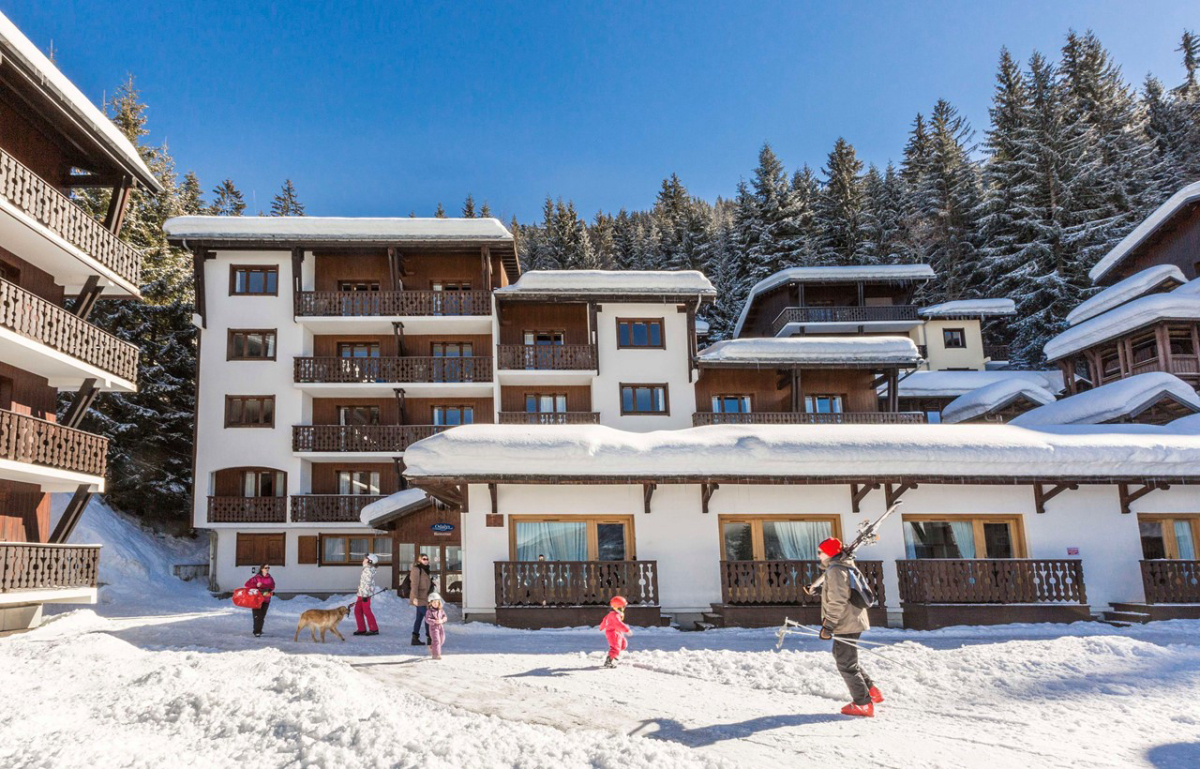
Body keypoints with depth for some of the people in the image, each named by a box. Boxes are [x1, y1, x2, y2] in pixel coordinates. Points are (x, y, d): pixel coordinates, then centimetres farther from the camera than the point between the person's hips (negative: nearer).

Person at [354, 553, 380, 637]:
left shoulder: (368, 570, -16)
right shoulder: (366, 569, 16)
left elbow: (367, 583, -20)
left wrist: (365, 595, -22)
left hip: (365, 594, -10)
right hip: (361, 593, 10)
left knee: (366, 611, -4)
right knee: (357, 610, 11)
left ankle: (374, 629, 3)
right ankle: (362, 629, 16)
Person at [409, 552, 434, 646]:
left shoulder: (424, 570, 16)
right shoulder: (416, 569, -13)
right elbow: (414, 584, -21)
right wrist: (415, 597, -26)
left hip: (423, 598, 10)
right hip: (419, 598, -10)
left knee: (419, 617, 10)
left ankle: (415, 638, 13)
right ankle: (430, 638, -5)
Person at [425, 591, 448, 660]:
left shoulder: (441, 610, 4)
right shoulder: (429, 611, -13)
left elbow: (444, 617, 4)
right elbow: (427, 620, -19)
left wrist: (442, 620, -18)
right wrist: (434, 621, -31)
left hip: (441, 627, 6)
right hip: (433, 628, -6)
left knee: (441, 640, 16)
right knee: (436, 640, -10)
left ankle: (432, 647, 40)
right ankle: (436, 655, -2)